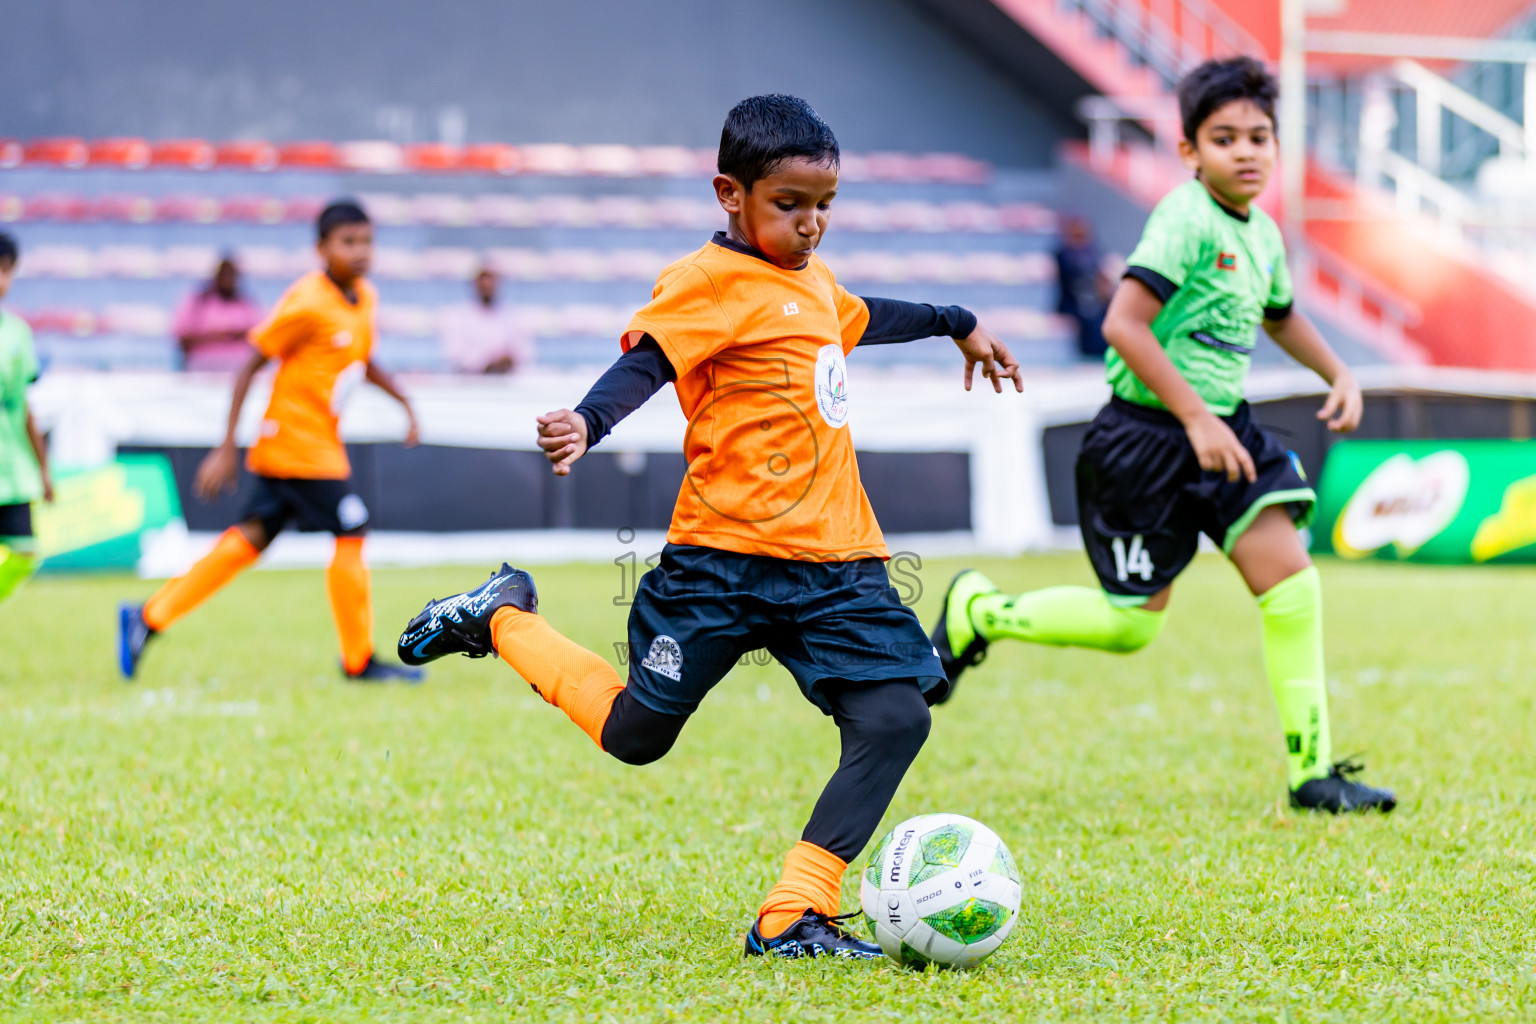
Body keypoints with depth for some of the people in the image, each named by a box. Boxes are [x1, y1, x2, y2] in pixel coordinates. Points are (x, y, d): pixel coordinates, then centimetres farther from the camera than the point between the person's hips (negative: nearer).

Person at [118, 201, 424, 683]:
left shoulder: (365, 298, 8)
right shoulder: (308, 302, -17)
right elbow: (249, 367, -14)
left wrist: (405, 403, 15)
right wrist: (227, 448, -16)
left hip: (321, 441, 9)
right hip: (298, 440, -9)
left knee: (251, 538, 10)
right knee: (350, 535, -7)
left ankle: (148, 617, 15)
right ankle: (359, 660, 6)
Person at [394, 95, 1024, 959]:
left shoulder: (813, 277, 19)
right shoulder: (713, 281, -9)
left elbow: (861, 319, 41)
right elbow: (644, 362, -22)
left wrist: (959, 324, 54)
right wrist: (588, 422, -41)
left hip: (837, 561, 7)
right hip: (725, 559, -7)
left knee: (896, 718, -13)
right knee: (636, 736, 1)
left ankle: (794, 914, -11)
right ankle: (503, 619, 27)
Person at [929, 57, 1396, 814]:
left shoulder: (1263, 235, 10)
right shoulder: (1187, 219, -17)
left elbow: (1280, 317, 33)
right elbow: (1124, 324, -26)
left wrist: (1337, 373, 19)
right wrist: (1195, 418, -28)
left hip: (1224, 428, 7)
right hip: (1147, 434, -7)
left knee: (1290, 578, -7)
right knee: (1132, 624, 0)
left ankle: (1312, 770, -1)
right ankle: (977, 613, 23)